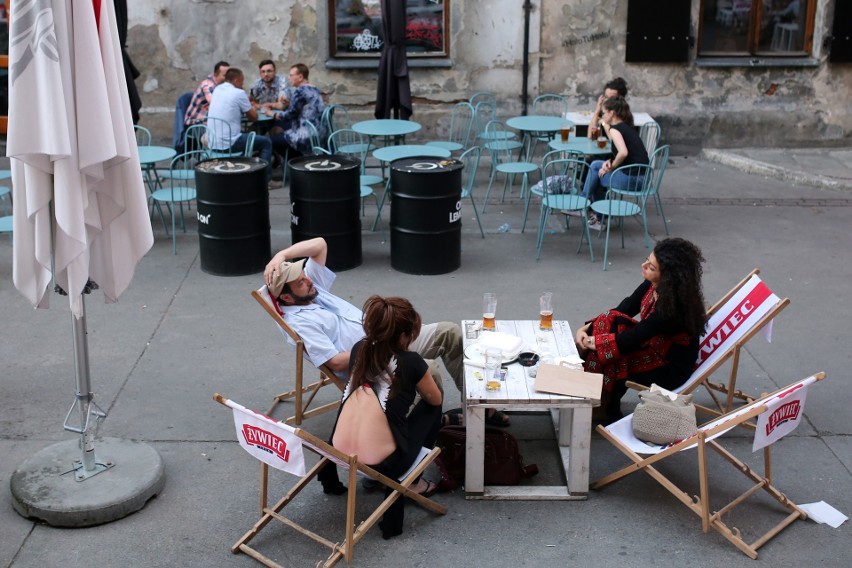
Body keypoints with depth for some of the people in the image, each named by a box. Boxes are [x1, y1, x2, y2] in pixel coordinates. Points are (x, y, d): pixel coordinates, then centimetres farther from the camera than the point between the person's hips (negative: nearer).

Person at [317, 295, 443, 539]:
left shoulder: (359, 349, 4)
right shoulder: (411, 362, -9)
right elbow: (435, 399, 10)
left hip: (337, 454, 6)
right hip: (382, 464, -5)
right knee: (431, 407, 18)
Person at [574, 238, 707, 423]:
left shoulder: (673, 305, -32)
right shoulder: (653, 285, -9)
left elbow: (630, 340, -29)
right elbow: (623, 310, 0)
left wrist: (591, 342, -19)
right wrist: (587, 328, -11)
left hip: (671, 369, -8)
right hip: (654, 344, 8)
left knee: (612, 360, -21)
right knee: (609, 322, -12)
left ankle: (607, 412, 6)